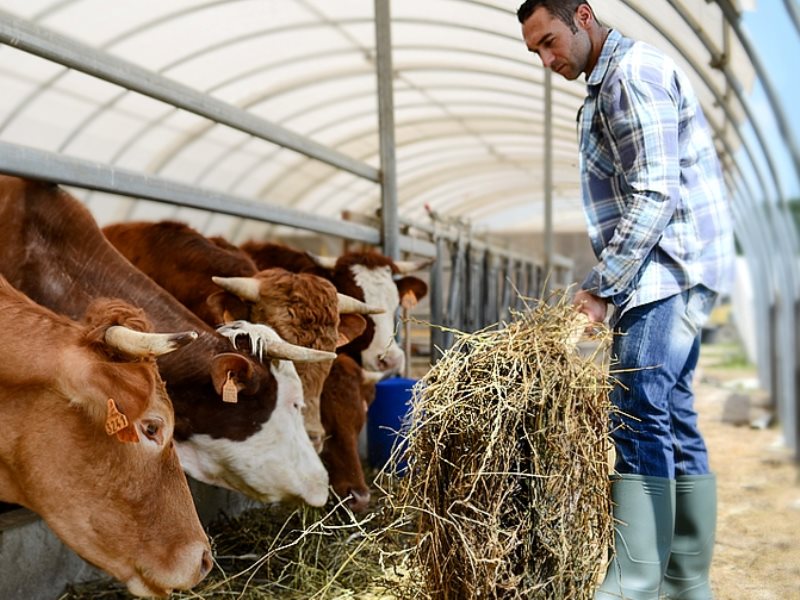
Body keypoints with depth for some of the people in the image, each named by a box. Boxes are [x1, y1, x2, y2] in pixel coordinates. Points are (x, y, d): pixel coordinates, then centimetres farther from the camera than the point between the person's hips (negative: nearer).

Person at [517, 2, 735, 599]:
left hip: (669, 267, -10)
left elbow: (655, 194, -19)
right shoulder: (608, 83, 21)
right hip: (665, 276, 10)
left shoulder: (633, 71, -10)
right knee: (673, 420, 9)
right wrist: (607, 283, 16)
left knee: (640, 419, -14)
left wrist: (602, 286, -18)